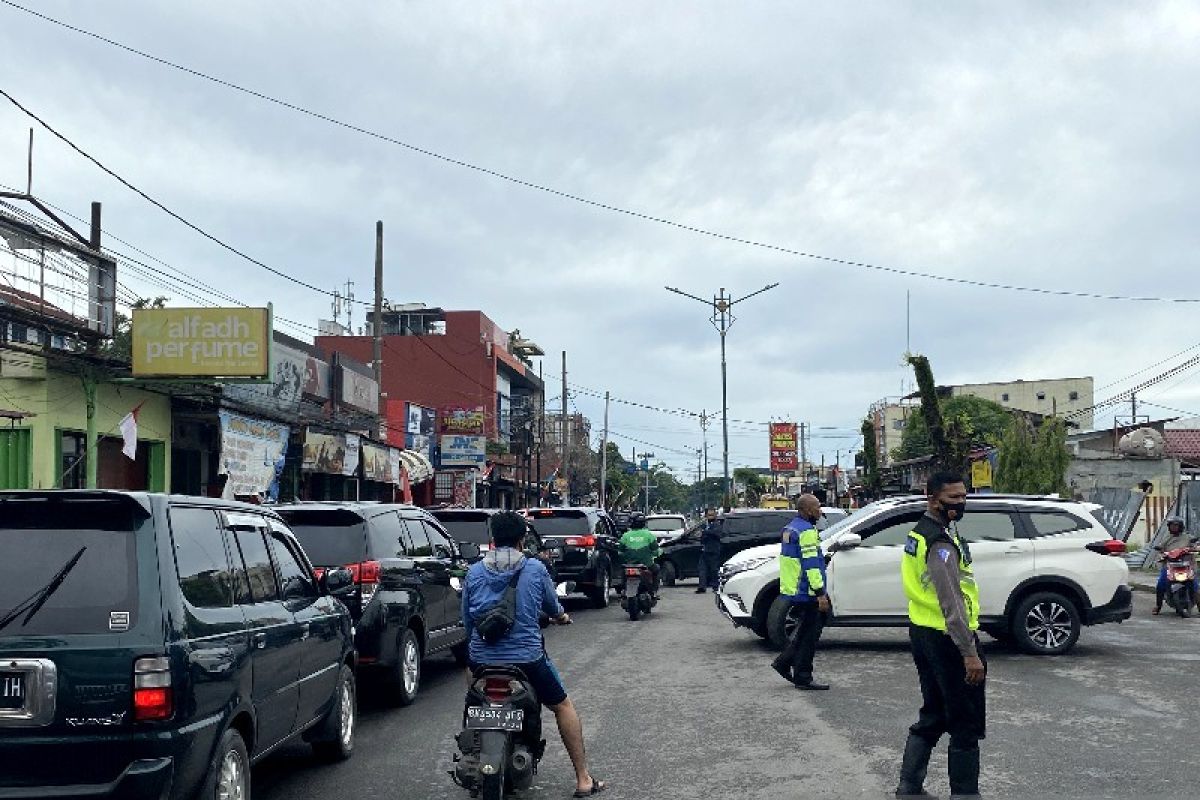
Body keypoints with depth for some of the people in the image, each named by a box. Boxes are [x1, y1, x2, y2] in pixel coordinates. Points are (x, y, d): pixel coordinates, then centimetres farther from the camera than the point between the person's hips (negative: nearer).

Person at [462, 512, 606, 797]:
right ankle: (583, 780, 13)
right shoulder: (535, 569, -4)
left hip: (482, 659, 3)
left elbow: (466, 619, 10)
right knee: (563, 706, 16)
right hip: (527, 658, -2)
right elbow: (553, 607, 12)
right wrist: (562, 616, 35)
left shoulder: (474, 572, 2)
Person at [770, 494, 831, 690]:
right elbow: (811, 564, -23)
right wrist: (820, 593, -22)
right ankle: (803, 678, 3)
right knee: (809, 635, -2)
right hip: (807, 592, -10)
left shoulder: (791, 528, 15)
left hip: (793, 591, 10)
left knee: (804, 630, 21)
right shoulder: (807, 531, -17)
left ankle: (783, 662, 19)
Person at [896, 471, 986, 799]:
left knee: (932, 717, 19)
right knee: (966, 725, 0)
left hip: (923, 633, 10)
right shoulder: (941, 543, -20)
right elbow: (952, 603, -25)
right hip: (947, 638, -10)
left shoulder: (920, 533, 11)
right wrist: (970, 653, -25)